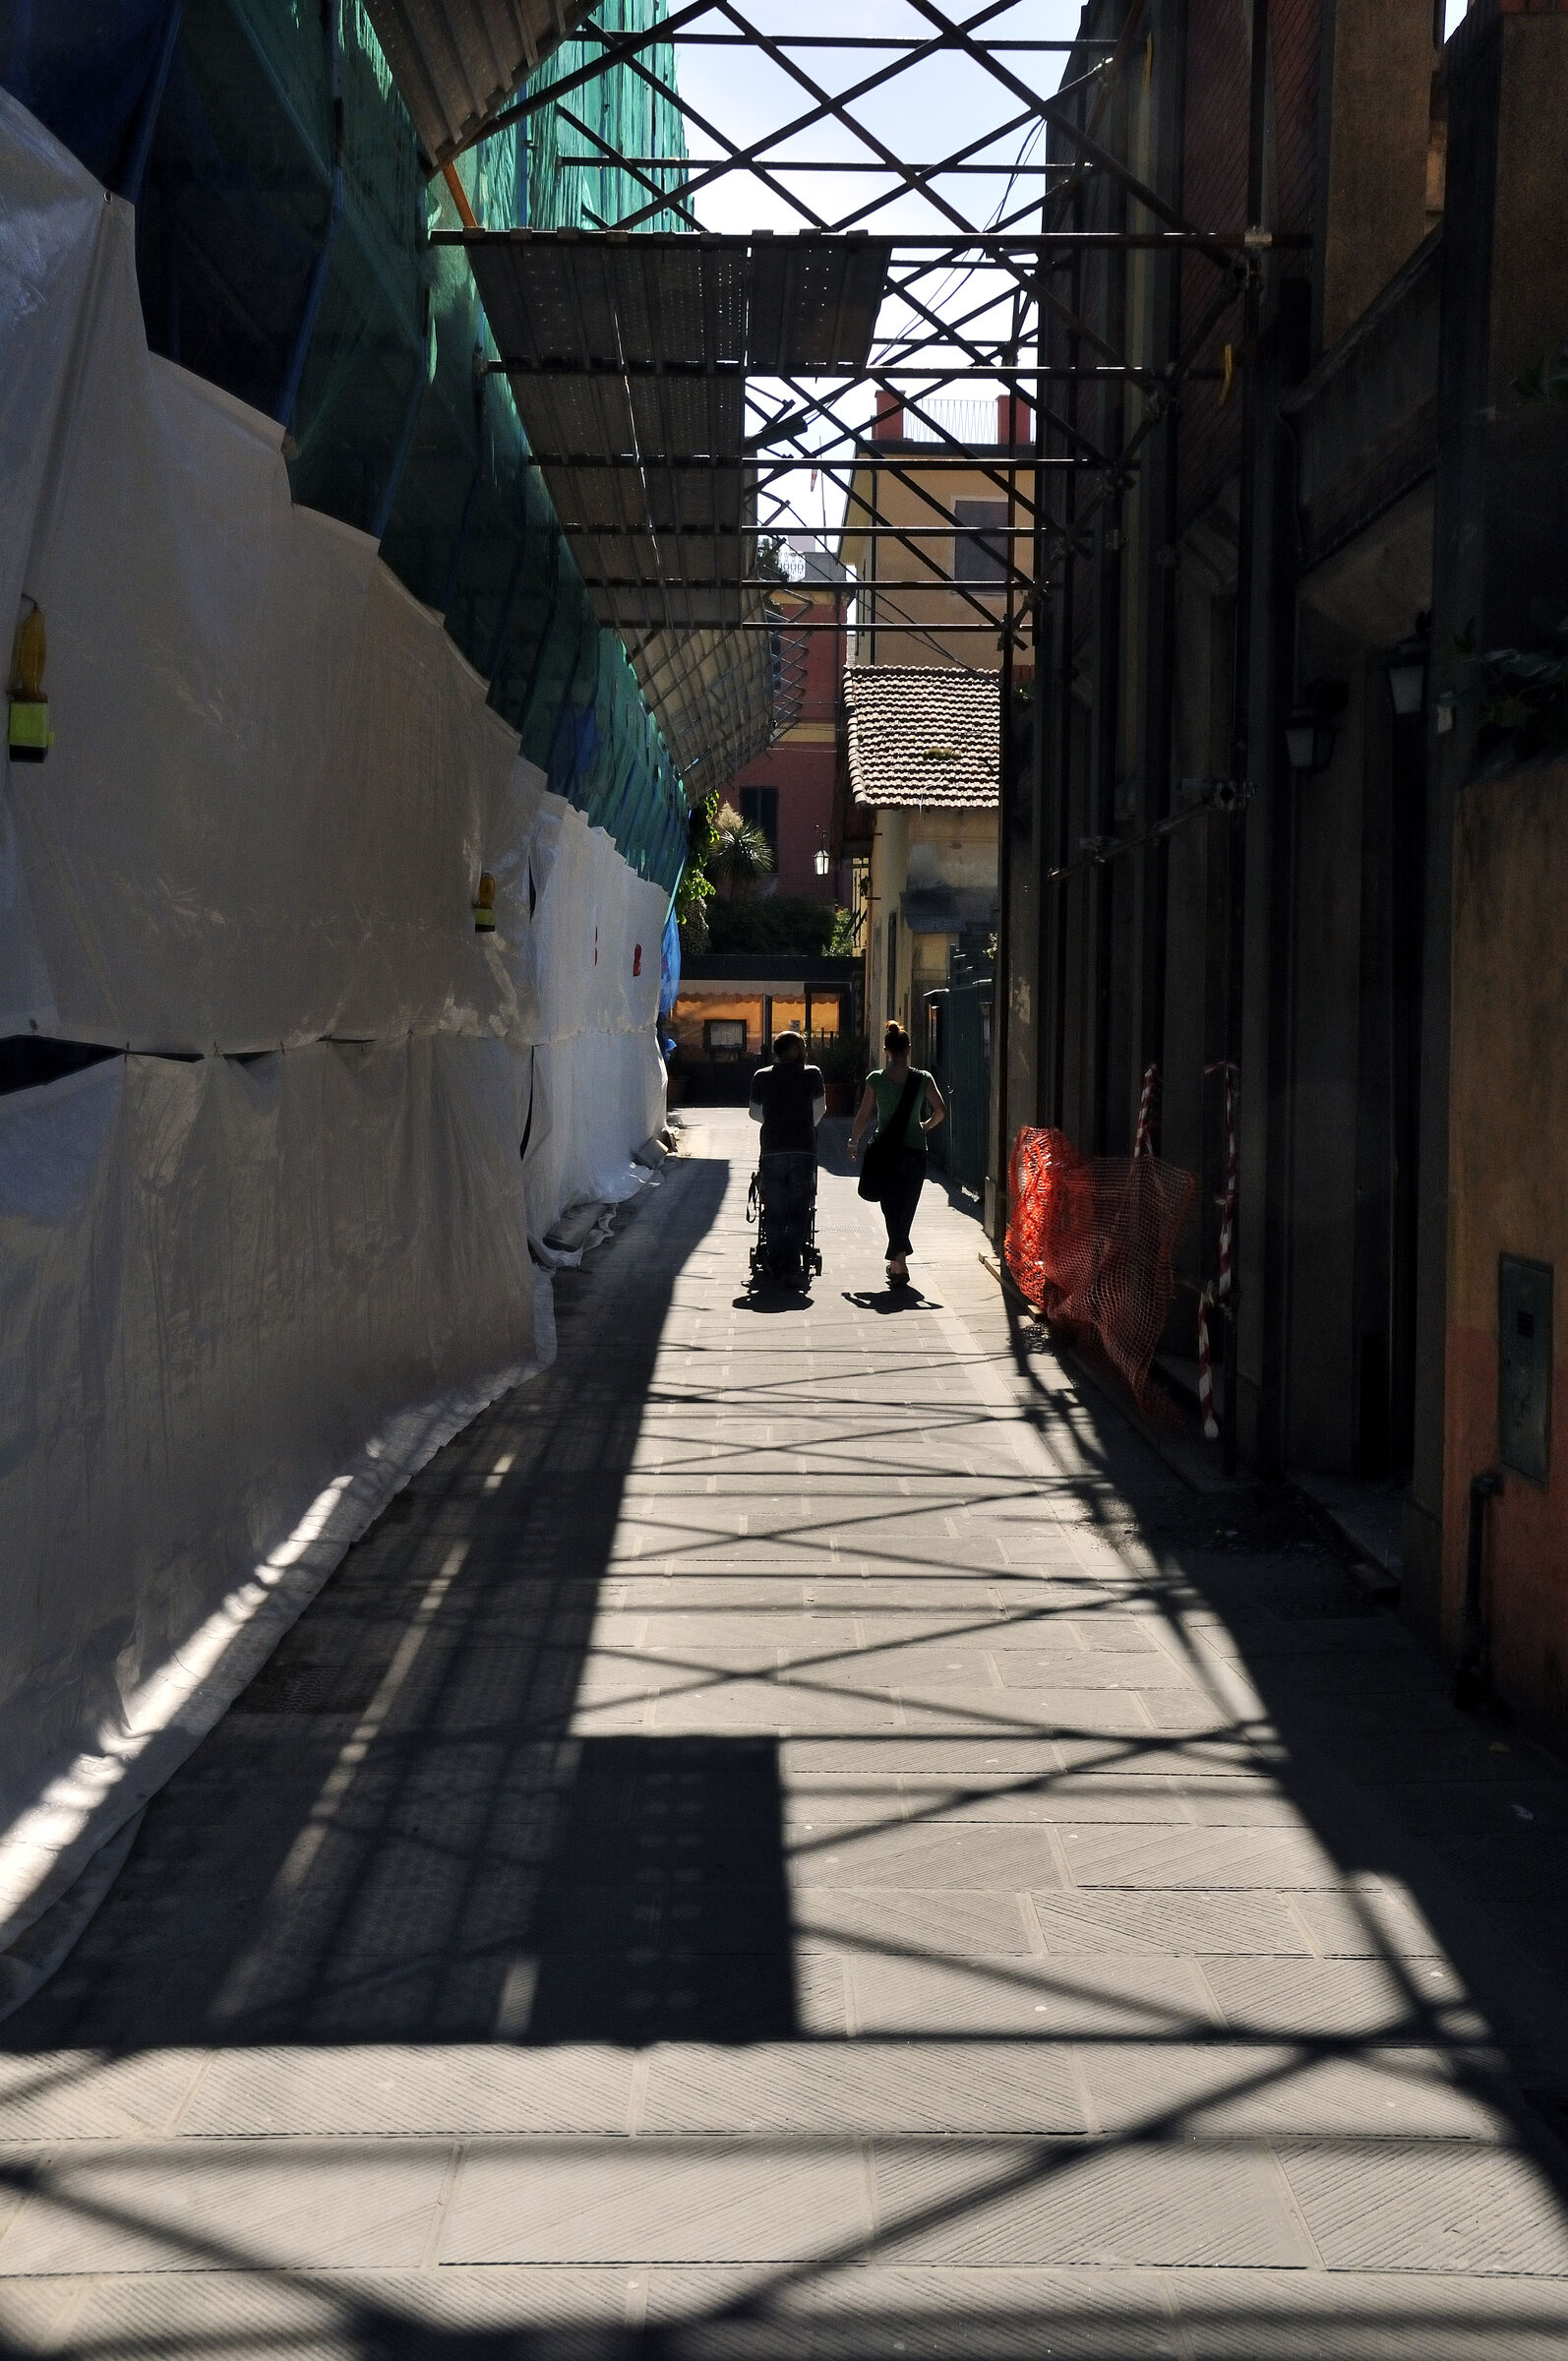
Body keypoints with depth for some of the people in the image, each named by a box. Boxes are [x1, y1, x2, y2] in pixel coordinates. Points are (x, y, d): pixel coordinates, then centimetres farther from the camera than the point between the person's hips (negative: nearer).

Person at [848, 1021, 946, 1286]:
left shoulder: (876, 1079, -5)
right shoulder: (923, 1078, -2)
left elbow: (863, 1115, -1)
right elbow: (940, 1111, -4)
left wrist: (853, 1142, 12)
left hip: (886, 1150, -1)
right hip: (915, 1150, 1)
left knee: (892, 1207, 0)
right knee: (906, 1208, 13)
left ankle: (900, 1264, -15)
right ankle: (895, 1262, 21)